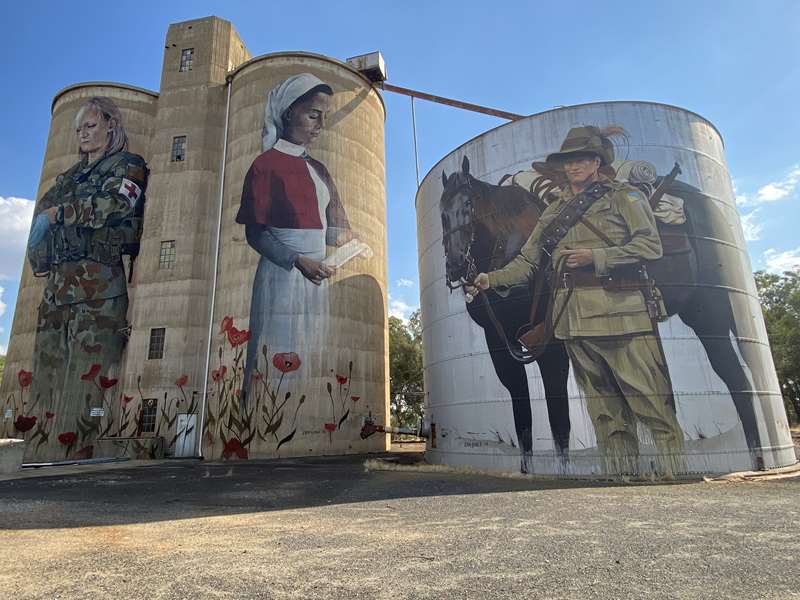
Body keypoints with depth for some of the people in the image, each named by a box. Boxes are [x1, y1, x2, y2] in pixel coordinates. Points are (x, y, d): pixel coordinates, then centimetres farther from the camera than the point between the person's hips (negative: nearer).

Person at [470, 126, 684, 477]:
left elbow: (650, 246, -3)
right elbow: (527, 261, 15)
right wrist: (493, 279, 0)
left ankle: (679, 472, 6)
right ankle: (621, 476, 16)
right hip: (575, 319, 4)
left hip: (622, 313, -4)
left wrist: (595, 257, -13)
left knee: (652, 402, -4)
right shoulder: (554, 211, 21)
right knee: (605, 411, 8)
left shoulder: (623, 196, 10)